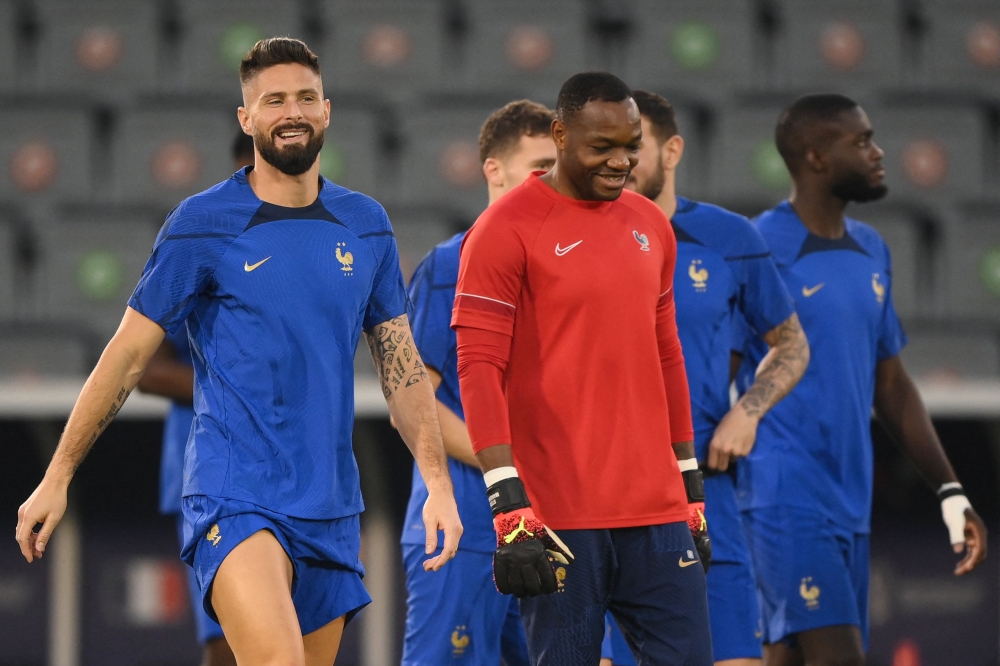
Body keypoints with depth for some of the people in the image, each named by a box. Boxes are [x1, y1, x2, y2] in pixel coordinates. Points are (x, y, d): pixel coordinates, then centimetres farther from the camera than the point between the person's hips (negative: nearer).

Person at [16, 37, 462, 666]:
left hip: (331, 507, 5)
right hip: (233, 494, -5)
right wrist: (57, 478, 2)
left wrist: (439, 483, 7)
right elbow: (127, 356, 1)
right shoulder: (203, 225, -3)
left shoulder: (366, 225, 10)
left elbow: (402, 363, 15)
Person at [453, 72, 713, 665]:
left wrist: (691, 485, 20)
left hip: (657, 509, 6)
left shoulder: (652, 226, 14)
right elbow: (479, 369, -11)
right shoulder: (507, 230, -6)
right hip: (558, 518, -6)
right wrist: (508, 503, -19)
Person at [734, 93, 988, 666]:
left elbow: (892, 383, 22)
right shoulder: (762, 248, -9)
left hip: (852, 504, 8)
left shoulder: (872, 253, 15)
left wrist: (950, 490, 17)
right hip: (787, 497, -8)